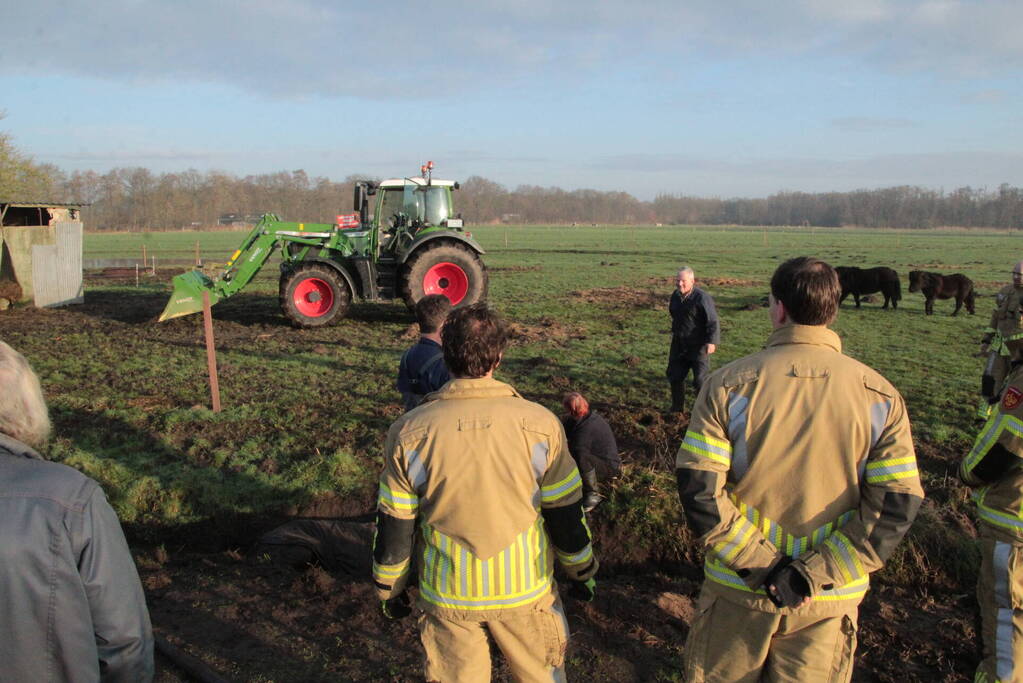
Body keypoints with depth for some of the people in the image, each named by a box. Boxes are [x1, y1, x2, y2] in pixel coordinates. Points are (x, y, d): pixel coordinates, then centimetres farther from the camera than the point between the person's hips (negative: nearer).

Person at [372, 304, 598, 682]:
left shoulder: (409, 432, -14)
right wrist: (582, 572, 11)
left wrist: (389, 589, 10)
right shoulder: (540, 423, -16)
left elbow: (393, 527, -6)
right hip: (524, 589, 0)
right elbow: (566, 514, -6)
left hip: (447, 594, 1)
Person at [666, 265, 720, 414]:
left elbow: (713, 321, -19)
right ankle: (676, 409, 29)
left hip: (698, 347, -7)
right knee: (674, 376, 13)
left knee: (700, 380, -4)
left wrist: (712, 341, -26)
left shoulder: (702, 298, -18)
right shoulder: (675, 296, 5)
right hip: (679, 346, 7)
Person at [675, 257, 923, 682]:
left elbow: (698, 489, -17)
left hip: (737, 588, -1)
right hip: (830, 600, 1)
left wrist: (759, 565, -13)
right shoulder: (880, 396, -5)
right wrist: (810, 576, -14)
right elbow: (896, 507, -11)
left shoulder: (730, 385, -11)